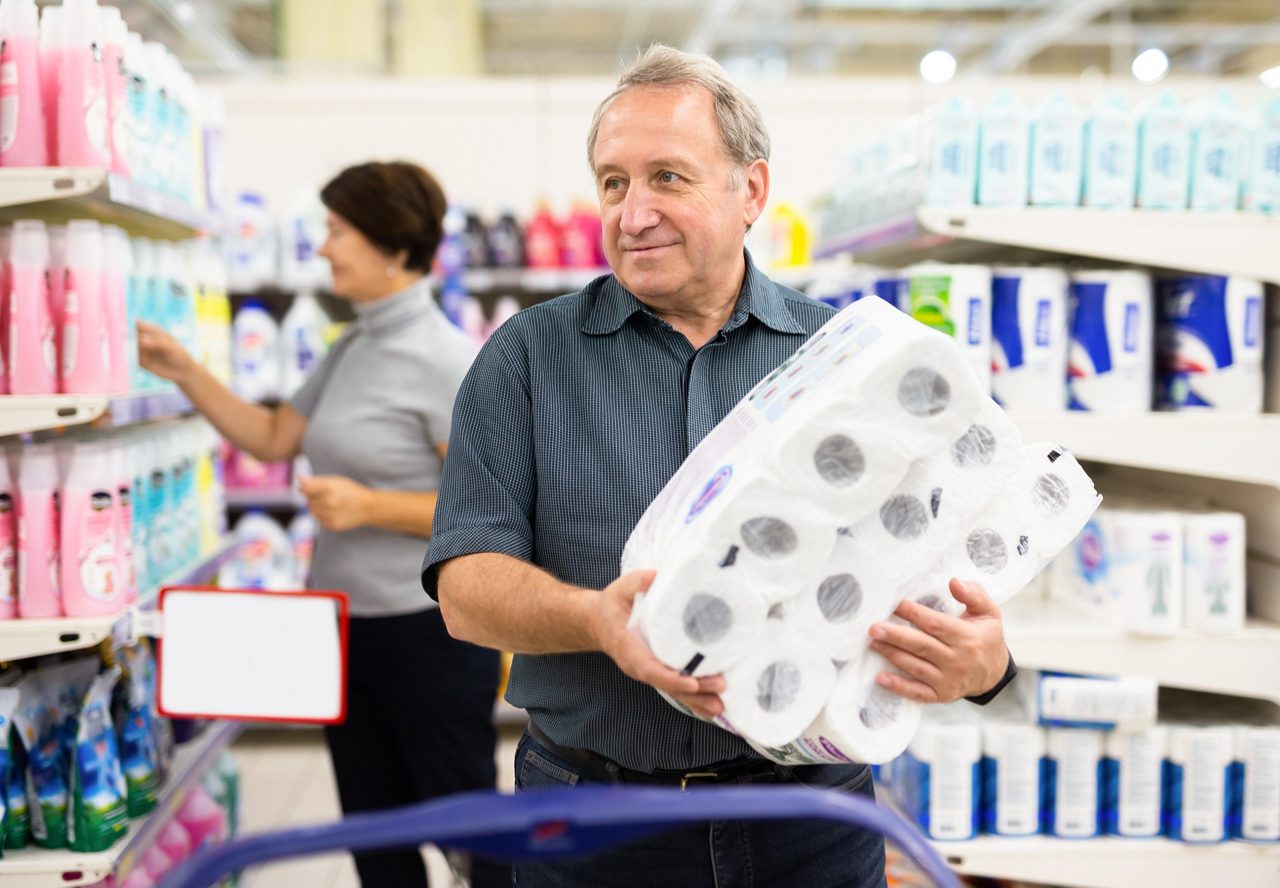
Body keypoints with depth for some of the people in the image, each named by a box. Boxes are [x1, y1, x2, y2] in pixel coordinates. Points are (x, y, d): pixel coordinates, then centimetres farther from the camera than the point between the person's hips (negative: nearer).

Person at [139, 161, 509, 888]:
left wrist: (369, 506, -22)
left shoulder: (445, 361, -16)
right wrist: (185, 373, 12)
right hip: (348, 625, 8)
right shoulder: (351, 351, 10)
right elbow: (275, 439, 18)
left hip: (428, 629, -8)